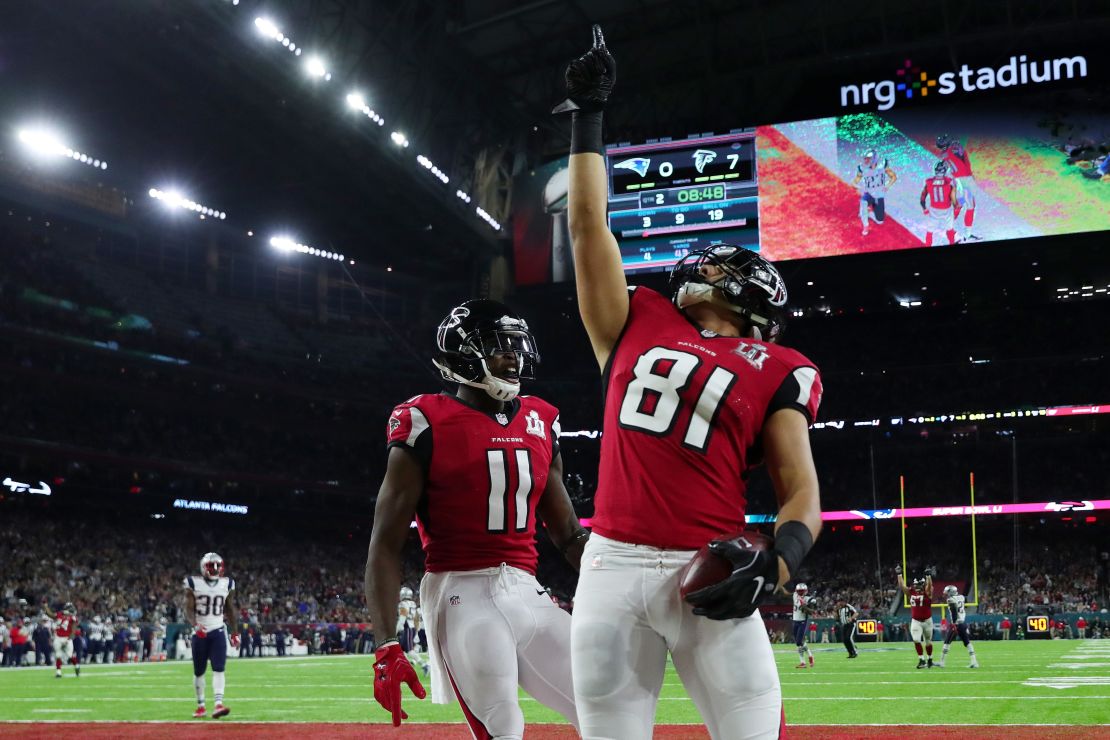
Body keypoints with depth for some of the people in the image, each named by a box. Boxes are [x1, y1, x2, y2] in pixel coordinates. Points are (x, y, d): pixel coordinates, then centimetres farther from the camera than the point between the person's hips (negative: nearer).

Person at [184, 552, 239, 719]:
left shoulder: (226, 584, 3)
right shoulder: (193, 584, -6)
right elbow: (189, 609, -9)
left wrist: (234, 633, 15)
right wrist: (195, 625, -27)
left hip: (218, 631, 1)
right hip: (200, 632, -1)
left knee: (219, 669, -13)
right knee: (199, 671, 8)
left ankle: (218, 705, -22)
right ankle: (200, 705, 23)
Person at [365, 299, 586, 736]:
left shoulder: (539, 422, 13)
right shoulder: (427, 425, -5)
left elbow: (567, 532, 19)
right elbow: (386, 543, -6)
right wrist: (386, 647, -14)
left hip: (527, 593, 6)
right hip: (463, 594, -6)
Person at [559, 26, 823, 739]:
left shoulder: (775, 371, 9)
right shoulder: (640, 325, 17)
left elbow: (803, 494, 2)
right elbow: (589, 227, 20)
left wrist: (772, 567, -17)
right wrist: (589, 116, 25)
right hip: (611, 568, 3)